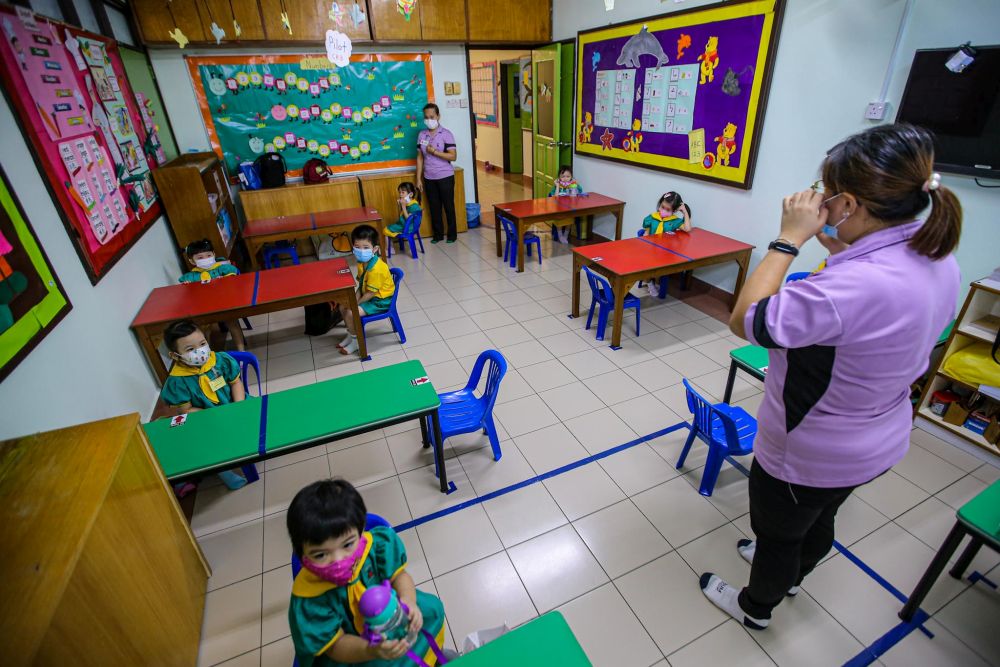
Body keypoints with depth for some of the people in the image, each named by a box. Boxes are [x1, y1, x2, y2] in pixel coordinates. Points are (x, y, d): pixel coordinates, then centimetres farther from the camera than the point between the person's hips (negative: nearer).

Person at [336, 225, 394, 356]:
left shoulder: (376, 269, -30)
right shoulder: (362, 263, -2)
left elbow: (371, 293, -25)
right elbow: (361, 285, 4)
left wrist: (356, 303, -16)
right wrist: (355, 300, -10)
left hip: (380, 301, -9)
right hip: (368, 295, 9)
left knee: (350, 313, -19)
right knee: (343, 306, 9)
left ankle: (356, 341, 5)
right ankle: (351, 335, 26)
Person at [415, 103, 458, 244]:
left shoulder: (446, 134, -7)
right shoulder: (421, 135, 6)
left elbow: (453, 156, -13)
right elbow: (420, 158, 8)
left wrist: (434, 151, -19)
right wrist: (418, 179, 4)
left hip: (445, 177, -4)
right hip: (429, 178, 4)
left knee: (448, 206, 5)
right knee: (434, 207, 10)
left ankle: (452, 234, 18)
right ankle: (438, 234, 23)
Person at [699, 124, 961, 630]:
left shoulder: (852, 286, -40)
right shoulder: (938, 259, -9)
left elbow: (745, 321, -32)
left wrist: (790, 238, -27)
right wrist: (838, 246, -5)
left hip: (808, 454, -8)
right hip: (879, 441, 8)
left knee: (778, 532, 21)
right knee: (818, 520, 33)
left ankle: (755, 607, 50)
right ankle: (790, 574, 63)